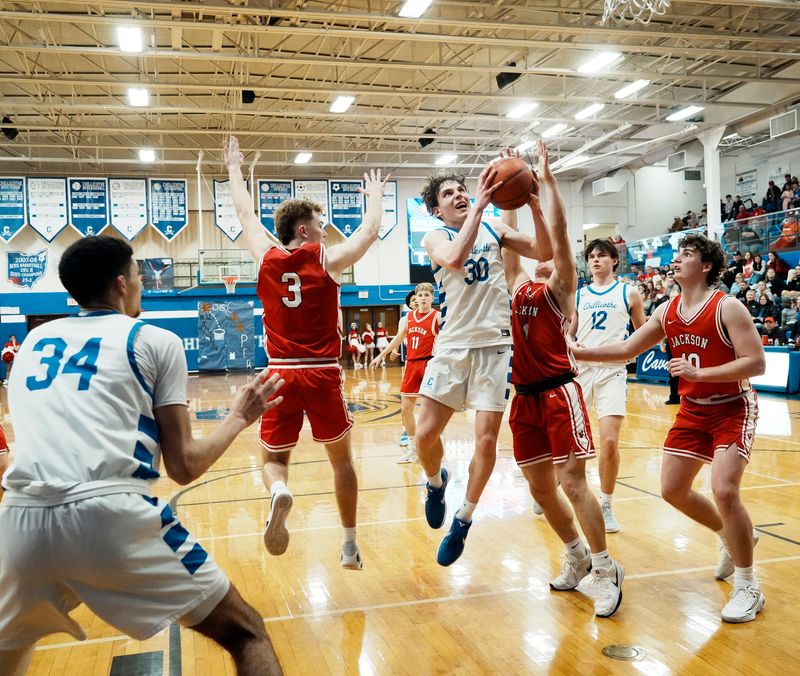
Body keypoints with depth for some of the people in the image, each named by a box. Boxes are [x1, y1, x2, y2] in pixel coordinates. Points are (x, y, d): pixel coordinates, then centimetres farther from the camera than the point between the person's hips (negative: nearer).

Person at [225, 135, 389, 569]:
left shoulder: (266, 257, 5)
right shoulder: (327, 260, -2)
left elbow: (245, 214, 21)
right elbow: (369, 231, 13)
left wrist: (234, 170, 37)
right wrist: (375, 195, 31)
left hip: (280, 374, 2)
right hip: (323, 374, -2)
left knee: (274, 457, 16)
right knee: (341, 458, 16)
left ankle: (278, 492, -20)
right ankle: (349, 546, 19)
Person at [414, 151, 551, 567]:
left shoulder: (494, 230, 8)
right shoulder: (435, 238, 1)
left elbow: (543, 252, -2)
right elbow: (455, 258, -24)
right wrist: (480, 205, -23)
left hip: (494, 344, 1)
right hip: (453, 345, -1)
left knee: (487, 438, -5)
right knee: (426, 433, -5)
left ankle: (463, 521, 14)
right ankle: (436, 483, 29)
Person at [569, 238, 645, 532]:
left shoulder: (629, 294, 6)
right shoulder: (578, 295, 11)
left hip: (611, 371, -2)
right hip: (580, 369, 2)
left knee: (610, 442, -11)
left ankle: (606, 505, 7)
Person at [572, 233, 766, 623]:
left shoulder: (727, 307, -17)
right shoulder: (667, 312, 2)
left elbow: (756, 363, -22)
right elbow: (626, 349, 6)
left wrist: (698, 373, -30)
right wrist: (576, 353, -2)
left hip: (733, 409, -7)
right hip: (692, 410, 7)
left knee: (724, 490, -21)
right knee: (673, 490, 6)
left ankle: (748, 588, -3)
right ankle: (731, 537, 33)